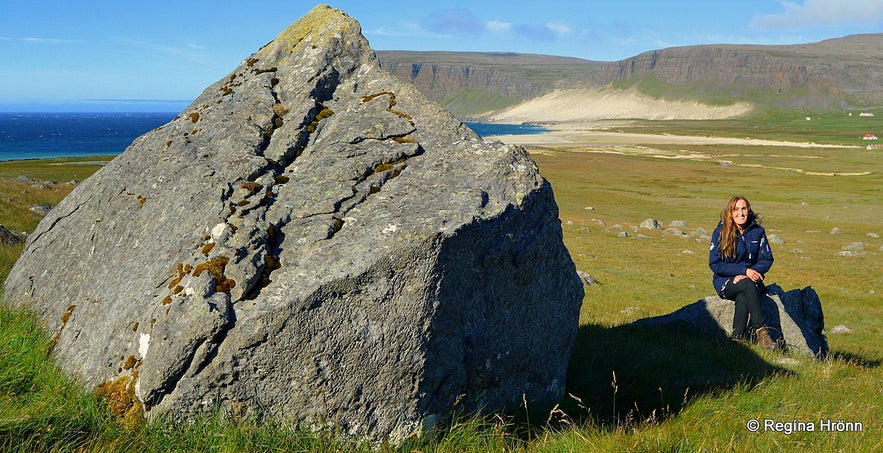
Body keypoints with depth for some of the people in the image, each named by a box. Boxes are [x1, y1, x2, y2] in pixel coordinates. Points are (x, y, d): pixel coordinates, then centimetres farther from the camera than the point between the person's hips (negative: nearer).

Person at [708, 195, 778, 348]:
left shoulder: (757, 231, 2)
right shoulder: (720, 232, -5)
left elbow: (767, 260, 4)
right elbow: (715, 264, -8)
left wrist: (749, 274, -15)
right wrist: (744, 270, -18)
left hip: (750, 279, 2)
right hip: (725, 282, -1)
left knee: (743, 298, -35)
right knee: (748, 286, -35)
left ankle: (737, 339, -39)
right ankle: (761, 330, -35)